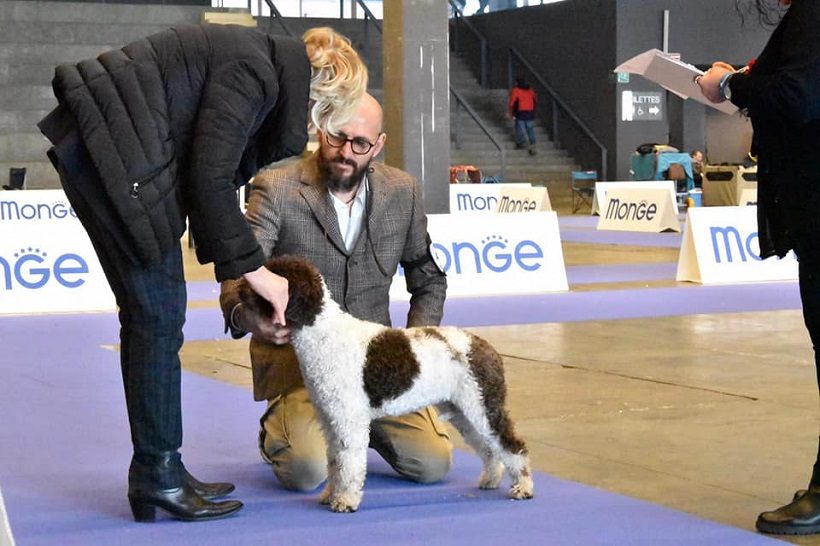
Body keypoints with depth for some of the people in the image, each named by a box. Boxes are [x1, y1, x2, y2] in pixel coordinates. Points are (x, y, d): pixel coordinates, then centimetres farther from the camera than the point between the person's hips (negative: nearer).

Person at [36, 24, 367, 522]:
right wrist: (252, 267, -11)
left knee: (146, 314, 12)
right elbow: (210, 178, -18)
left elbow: (210, 173, 18)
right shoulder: (256, 71, -13)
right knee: (160, 315, -5)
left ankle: (158, 474, 17)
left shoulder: (258, 63, 18)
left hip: (93, 148, 11)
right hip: (115, 154, -11)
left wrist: (237, 271, 14)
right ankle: (158, 476, 1)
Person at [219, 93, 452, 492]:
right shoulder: (275, 190, -10)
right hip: (295, 352, -3)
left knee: (432, 463, -12)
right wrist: (244, 314, -43)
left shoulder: (403, 192, 3)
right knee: (307, 470, -26)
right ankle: (277, 426, 11)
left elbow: (428, 281, 14)